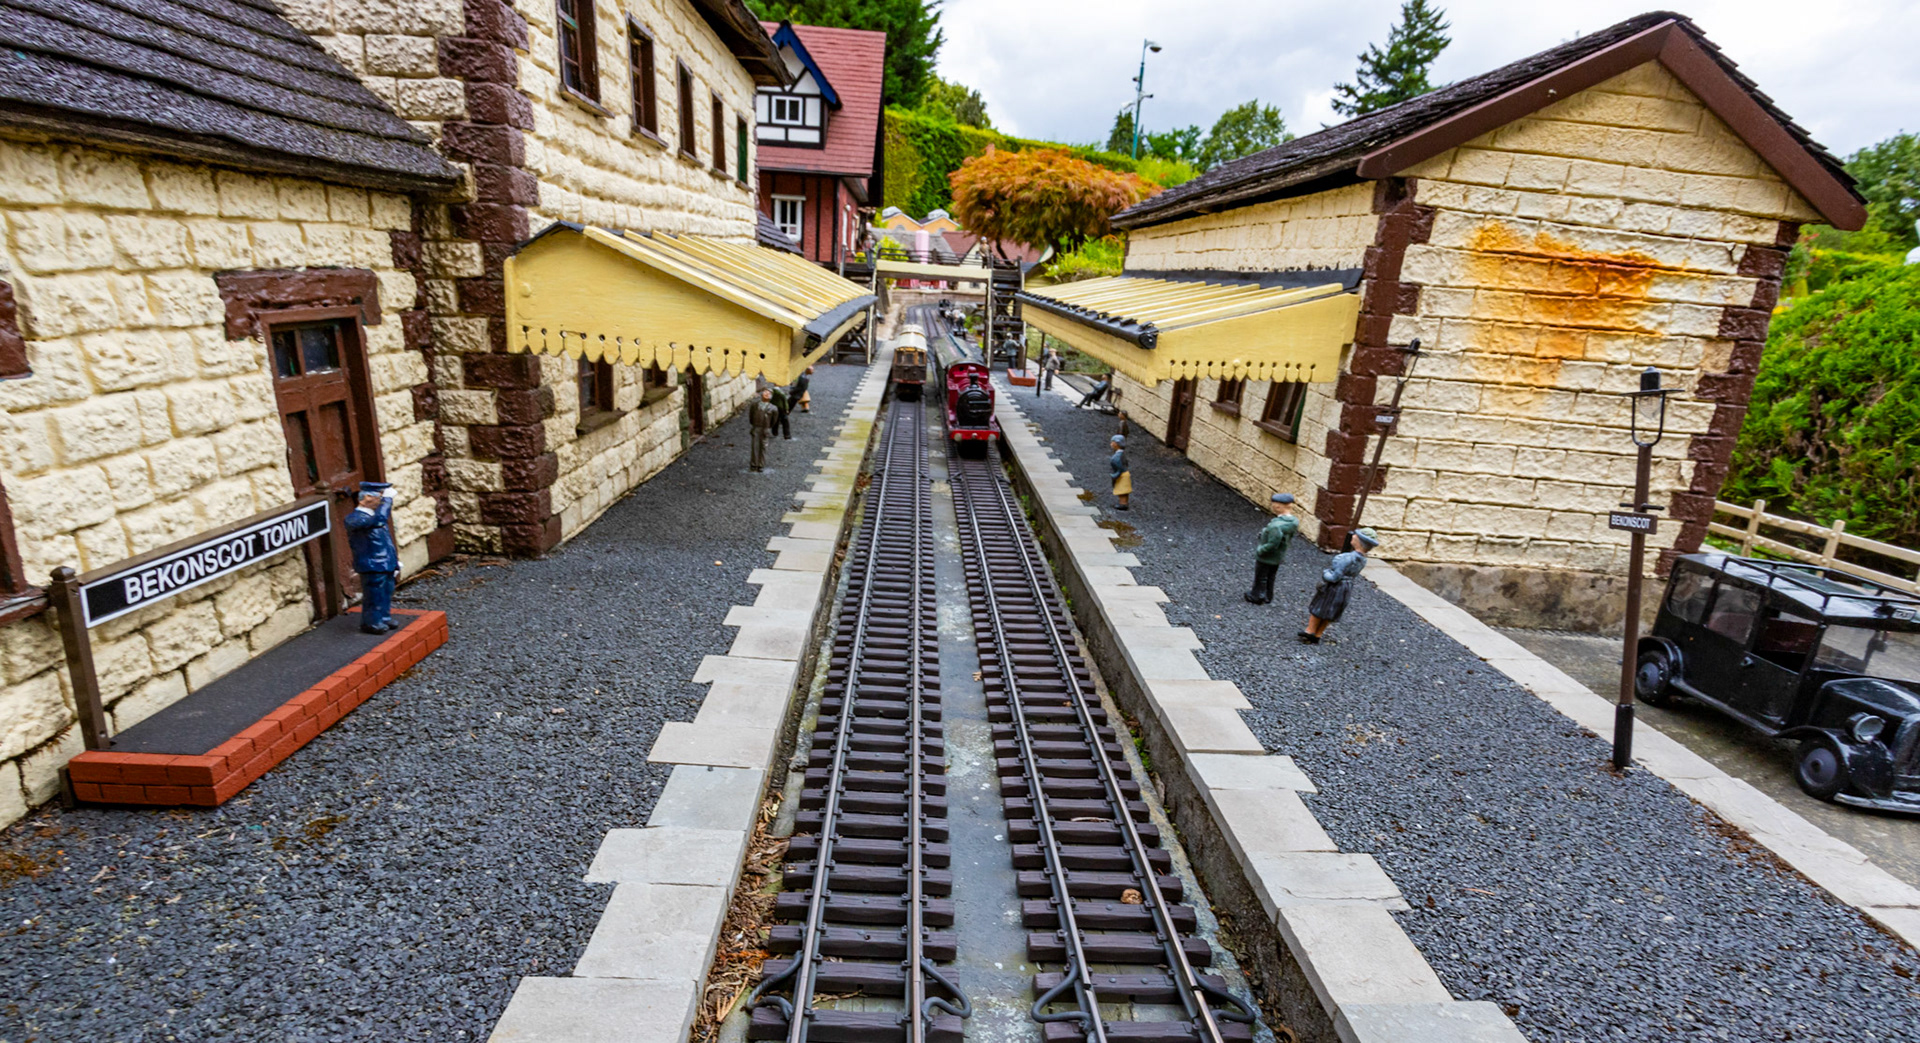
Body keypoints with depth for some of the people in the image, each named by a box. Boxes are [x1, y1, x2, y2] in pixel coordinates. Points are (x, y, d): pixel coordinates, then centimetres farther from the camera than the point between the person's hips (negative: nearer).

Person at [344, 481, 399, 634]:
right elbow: (379, 519, -38)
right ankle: (371, 623, 14)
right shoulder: (354, 518, -18)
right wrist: (388, 498, -31)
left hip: (386, 564, 9)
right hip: (372, 565, -9)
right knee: (374, 595, 1)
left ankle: (384, 618, 31)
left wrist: (395, 561, 19)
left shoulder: (374, 516, 13)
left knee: (387, 593, 17)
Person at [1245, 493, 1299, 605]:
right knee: (1270, 577, 27)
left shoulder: (1276, 526, -38)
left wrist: (1259, 550, -19)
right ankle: (1268, 596, 43)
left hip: (1266, 557, -7)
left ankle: (1257, 596, 35)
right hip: (1278, 557, 7)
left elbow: (1272, 544, -35)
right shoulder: (1293, 521, -12)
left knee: (1260, 578, 17)